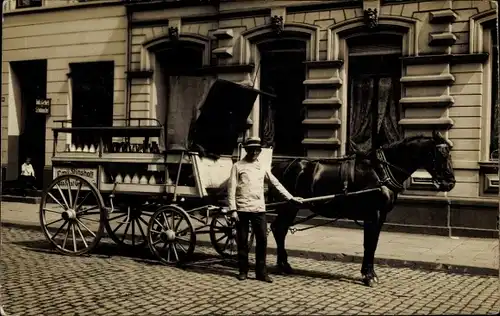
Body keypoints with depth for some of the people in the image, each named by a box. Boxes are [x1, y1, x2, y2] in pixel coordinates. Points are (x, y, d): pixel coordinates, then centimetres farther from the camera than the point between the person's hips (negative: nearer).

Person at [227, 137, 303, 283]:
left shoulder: (262, 167, 12)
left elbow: (276, 184, 16)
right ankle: (243, 271, 17)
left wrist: (291, 198, 11)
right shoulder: (238, 166, 1)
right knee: (242, 241, 4)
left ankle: (261, 272, 8)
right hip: (242, 209, -3)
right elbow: (231, 188, -3)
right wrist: (233, 209, -10)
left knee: (262, 240, -1)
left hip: (259, 209, 3)